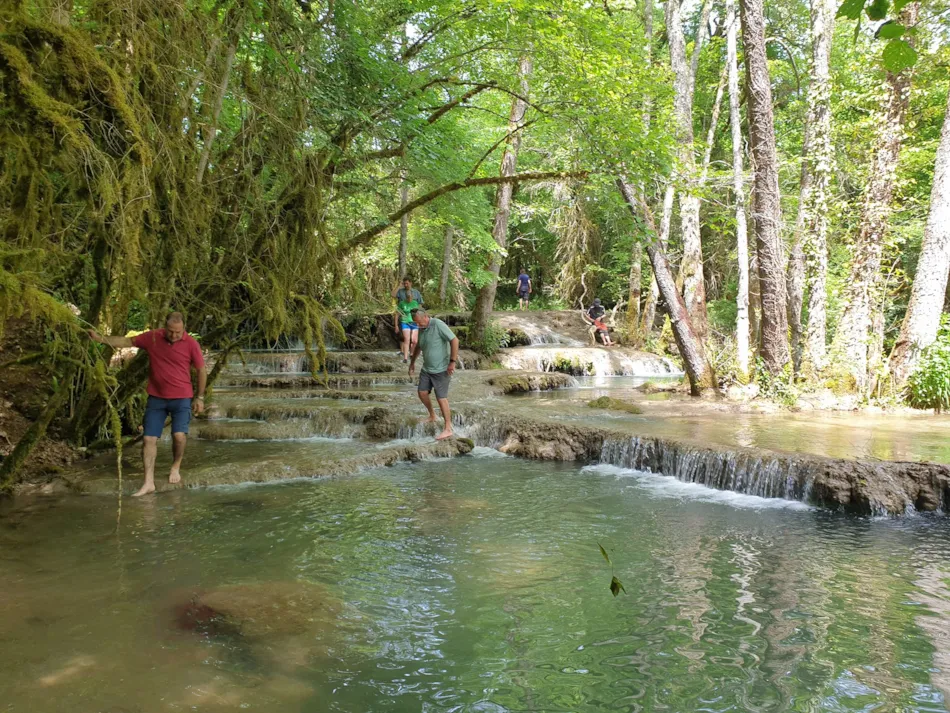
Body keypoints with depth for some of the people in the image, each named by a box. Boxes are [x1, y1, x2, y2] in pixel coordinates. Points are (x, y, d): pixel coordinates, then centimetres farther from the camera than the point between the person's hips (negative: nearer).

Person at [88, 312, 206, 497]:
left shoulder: (191, 344, -10)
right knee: (149, 439, -2)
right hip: (156, 398, 3)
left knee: (179, 435, -17)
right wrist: (101, 339, 4)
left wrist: (200, 397, 1)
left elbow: (201, 371, -1)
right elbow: (127, 342, 11)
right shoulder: (152, 337, -4)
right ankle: (148, 482, 4)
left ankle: (176, 467, 13)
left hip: (181, 398, -3)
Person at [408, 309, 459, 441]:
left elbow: (454, 340, -22)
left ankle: (448, 429, -1)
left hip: (441, 369, -8)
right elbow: (418, 346, 23)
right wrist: (412, 362, 26)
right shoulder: (422, 329, 5)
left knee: (441, 398, -7)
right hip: (427, 368, 8)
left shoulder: (438, 325, -18)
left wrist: (452, 361, -23)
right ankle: (432, 416, 35)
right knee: (422, 392, 11)